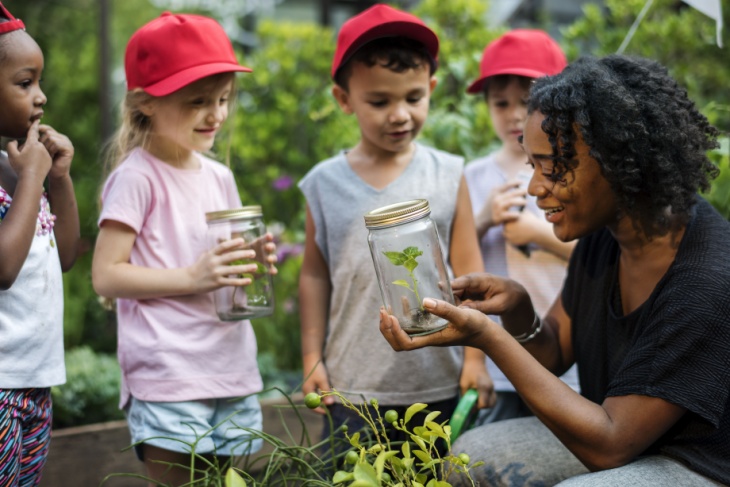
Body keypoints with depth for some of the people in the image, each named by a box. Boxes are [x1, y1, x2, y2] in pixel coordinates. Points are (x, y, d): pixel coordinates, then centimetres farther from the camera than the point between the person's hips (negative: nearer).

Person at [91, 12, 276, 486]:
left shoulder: (220, 177, 13)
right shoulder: (137, 177, -8)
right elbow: (106, 275, -13)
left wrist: (251, 265, 2)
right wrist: (191, 278, -21)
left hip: (233, 373, 7)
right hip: (168, 380, -7)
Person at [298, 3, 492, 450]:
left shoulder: (447, 175, -1)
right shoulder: (326, 183, 0)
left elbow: (468, 271, 2)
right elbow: (315, 275, 7)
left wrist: (476, 356, 1)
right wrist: (311, 358, 5)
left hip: (438, 384, 0)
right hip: (353, 385, 0)